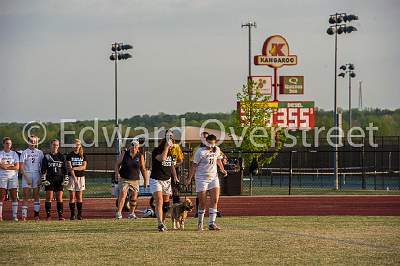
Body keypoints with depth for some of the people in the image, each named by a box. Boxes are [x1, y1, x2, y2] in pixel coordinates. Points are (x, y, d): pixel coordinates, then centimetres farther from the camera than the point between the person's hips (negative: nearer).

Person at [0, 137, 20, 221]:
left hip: (13, 177, 1)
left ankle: (15, 216, 0)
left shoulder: (14, 154, 8)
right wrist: (11, 165, -7)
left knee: (14, 197, -1)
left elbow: (17, 167, -2)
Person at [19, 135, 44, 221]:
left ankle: (36, 215, 7)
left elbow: (42, 166, 12)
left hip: (36, 176, 2)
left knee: (36, 196, 3)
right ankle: (24, 215, -7)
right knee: (26, 197, -5)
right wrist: (26, 177, -12)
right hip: (27, 175, -2)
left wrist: (41, 178, 2)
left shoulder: (39, 153, 9)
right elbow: (21, 167, -3)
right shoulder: (25, 153, 1)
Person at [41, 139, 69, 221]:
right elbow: (43, 169, 3)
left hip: (59, 179, 1)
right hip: (50, 179, -1)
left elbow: (65, 169, 10)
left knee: (59, 198, 0)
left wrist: (66, 179, 3)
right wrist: (43, 180, -4)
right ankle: (48, 215, -1)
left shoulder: (61, 156, 8)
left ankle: (60, 215, 4)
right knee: (49, 198, -5)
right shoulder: (46, 156, 4)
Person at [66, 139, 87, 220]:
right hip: (72, 177, -2)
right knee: (72, 196, -2)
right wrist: (75, 178, -16)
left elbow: (84, 167, -2)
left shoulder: (83, 155, 8)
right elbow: (70, 168, -7)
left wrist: (75, 168, -18)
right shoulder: (70, 155, 1)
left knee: (79, 197, 2)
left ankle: (79, 214, 4)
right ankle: (72, 214, 0)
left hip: (81, 177, 2)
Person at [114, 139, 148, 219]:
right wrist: (117, 173, -9)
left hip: (135, 179, 2)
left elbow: (143, 169, 6)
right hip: (124, 178, -2)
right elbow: (117, 164, 6)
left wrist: (146, 180, 6)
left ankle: (132, 213, 24)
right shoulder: (124, 154, -2)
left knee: (134, 196, 8)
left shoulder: (140, 156, 0)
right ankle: (119, 213, -18)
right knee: (123, 194, -16)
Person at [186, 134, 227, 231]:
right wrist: (189, 178, -7)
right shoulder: (200, 152, -12)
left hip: (213, 177, 4)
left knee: (215, 201, -9)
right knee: (202, 203, 0)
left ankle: (212, 223, -9)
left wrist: (222, 170, 13)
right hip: (201, 178, -4)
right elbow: (194, 165, -7)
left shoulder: (217, 150, 5)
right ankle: (200, 222, 20)